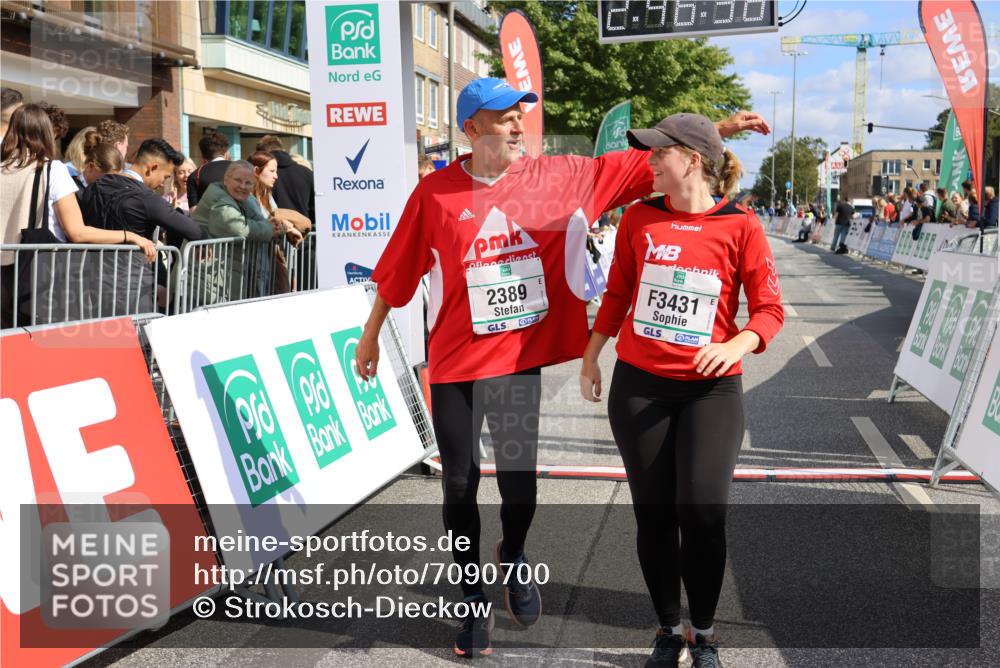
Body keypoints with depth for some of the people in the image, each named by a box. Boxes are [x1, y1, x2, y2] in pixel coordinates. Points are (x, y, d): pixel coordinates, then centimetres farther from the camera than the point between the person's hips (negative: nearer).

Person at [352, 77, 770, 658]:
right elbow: (397, 272, 3)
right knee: (460, 483, 8)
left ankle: (514, 556, 36)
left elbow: (643, 164, -1)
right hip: (454, 361, 0)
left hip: (520, 356, 1)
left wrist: (719, 130, -5)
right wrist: (370, 336, 11)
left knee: (519, 478, 1)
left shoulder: (557, 177, -2)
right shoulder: (435, 194, -6)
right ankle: (473, 596, 30)